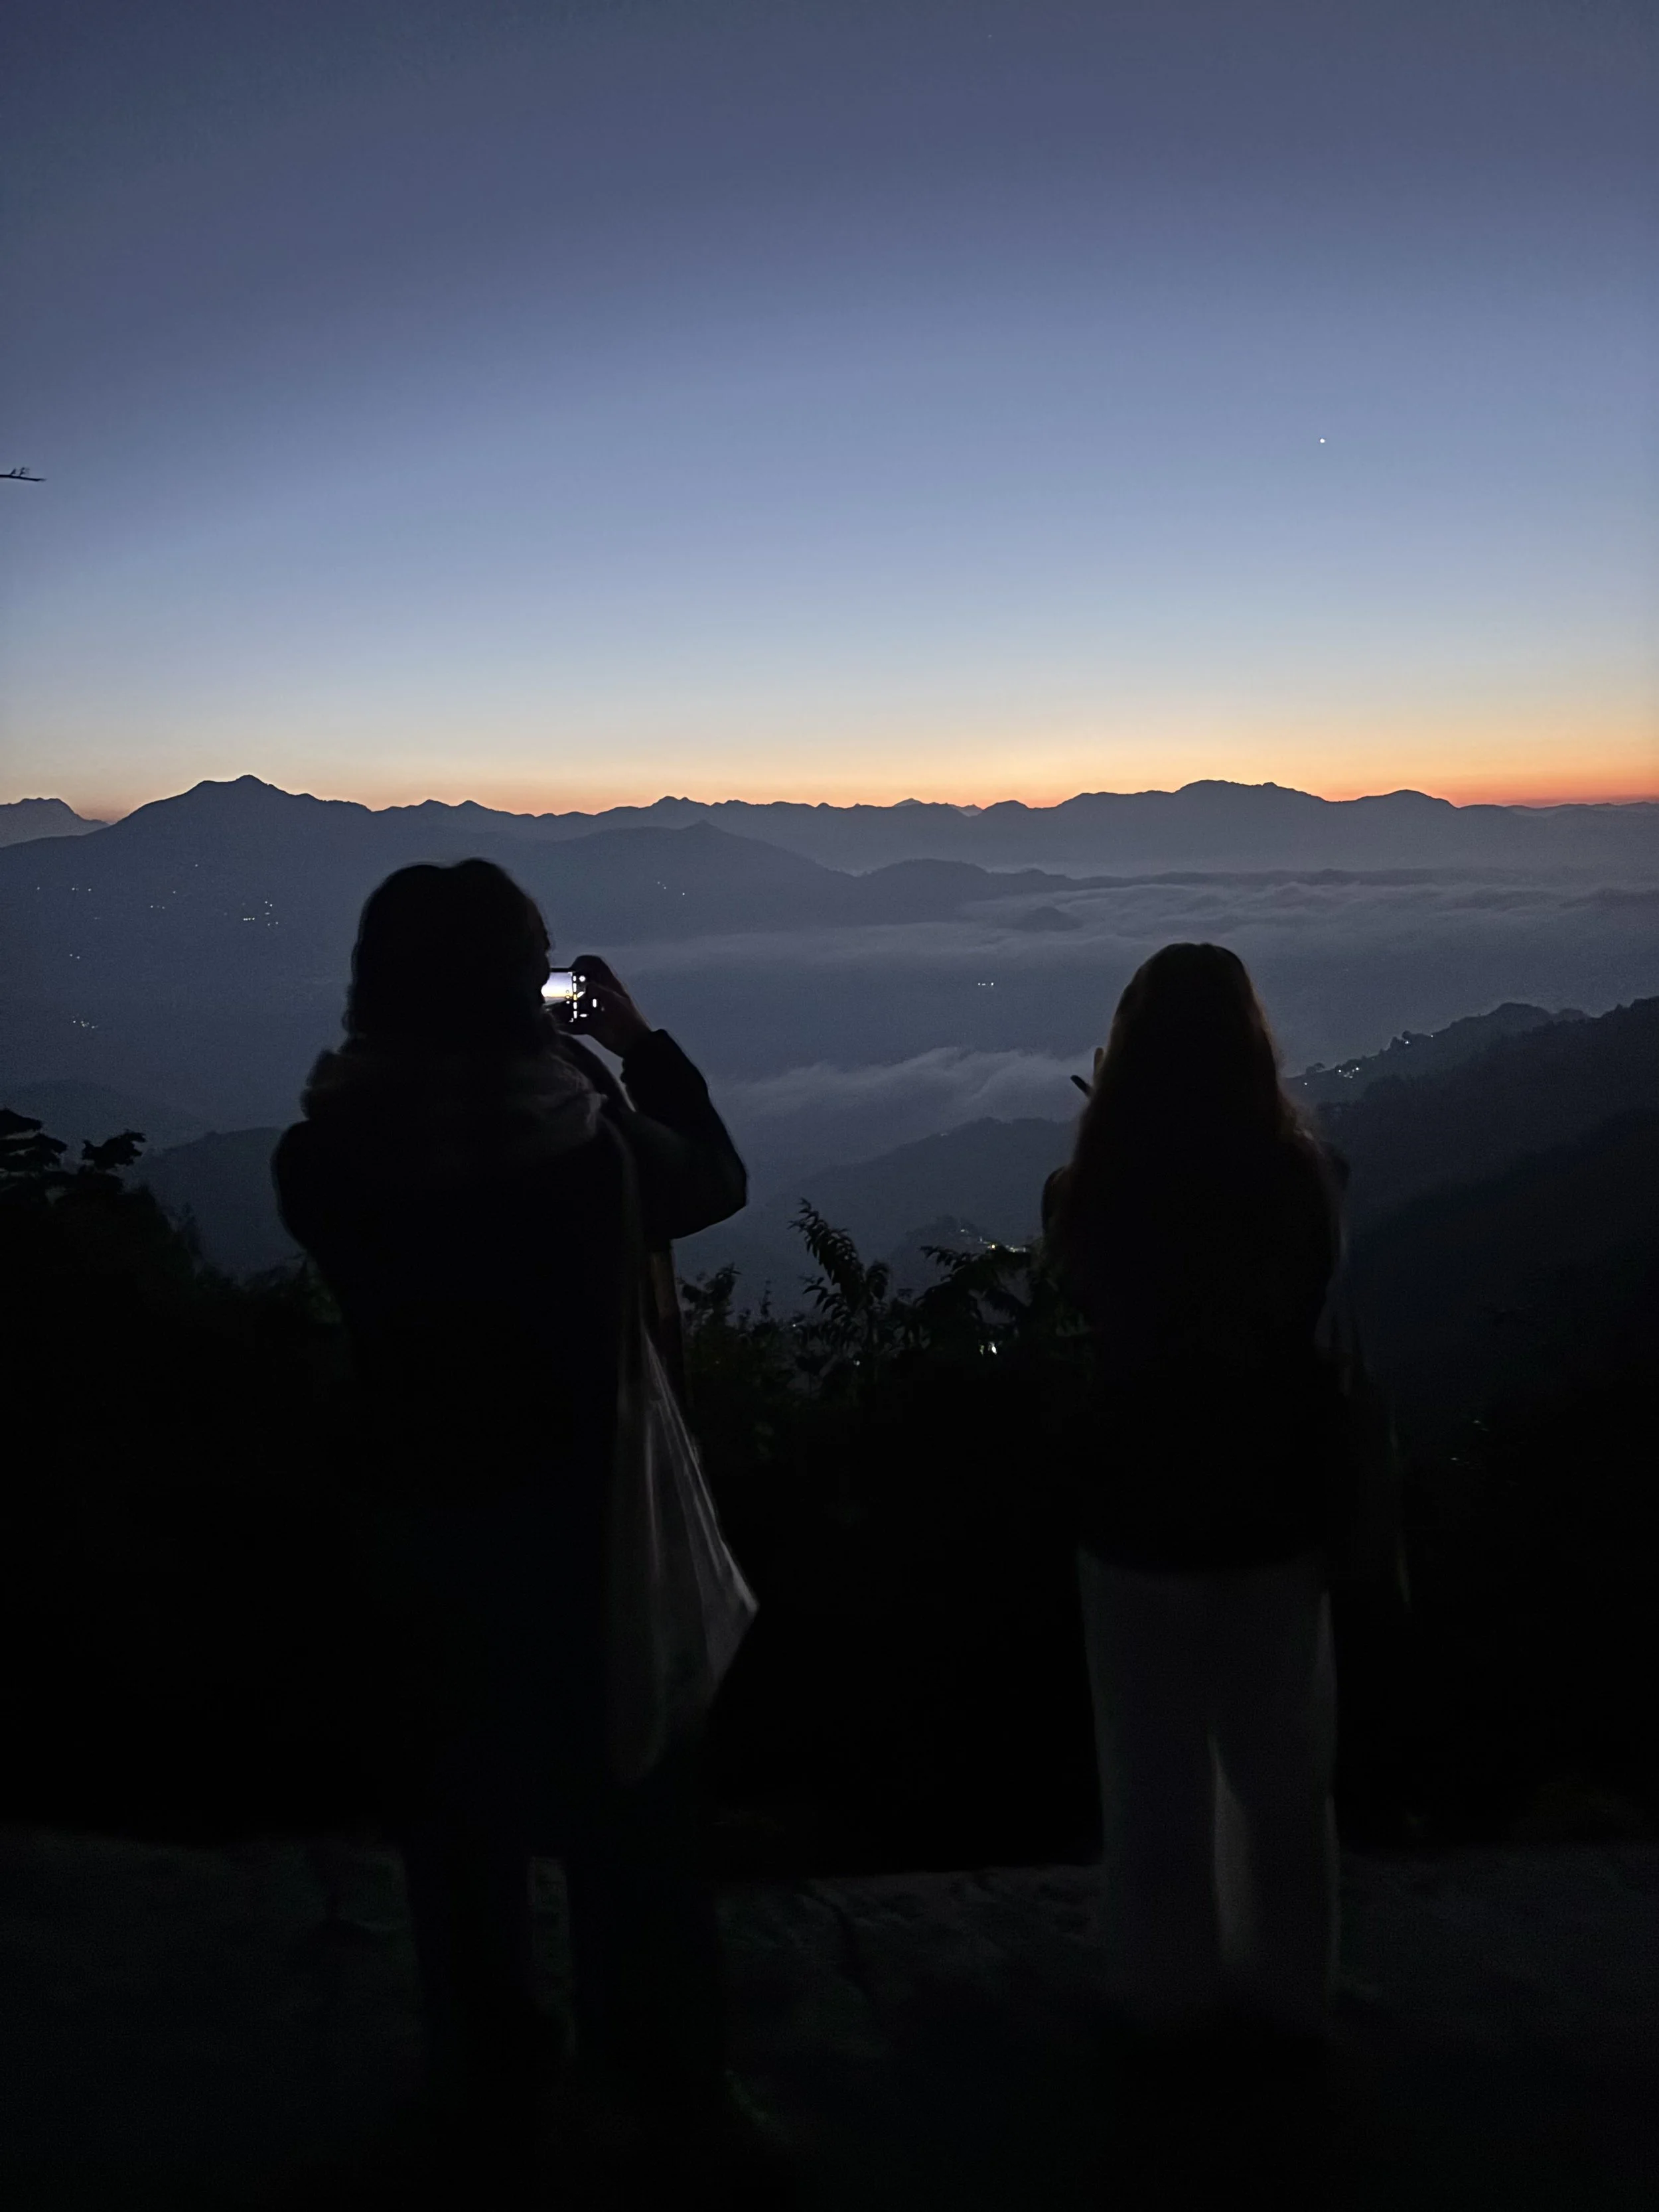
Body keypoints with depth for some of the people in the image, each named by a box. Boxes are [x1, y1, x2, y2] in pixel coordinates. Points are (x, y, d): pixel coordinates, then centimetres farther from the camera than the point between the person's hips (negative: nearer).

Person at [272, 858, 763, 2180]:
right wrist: (641, 1040, 6)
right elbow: (716, 1181, -1)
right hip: (590, 1500, -1)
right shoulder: (596, 1134, -22)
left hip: (422, 1506, 1)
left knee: (457, 1788, 20)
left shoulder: (323, 1155, -18)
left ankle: (490, 2069, 37)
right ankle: (659, 2058, 36)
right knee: (623, 1780, 19)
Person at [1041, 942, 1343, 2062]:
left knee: (1155, 1780, 18)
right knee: (1282, 1774, 22)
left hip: (1140, 1518, -1)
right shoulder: (1300, 1180, -17)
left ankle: (1171, 1999, 35)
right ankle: (1288, 1994, 39)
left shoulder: (1094, 1194, -20)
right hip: (1275, 1514, 1)